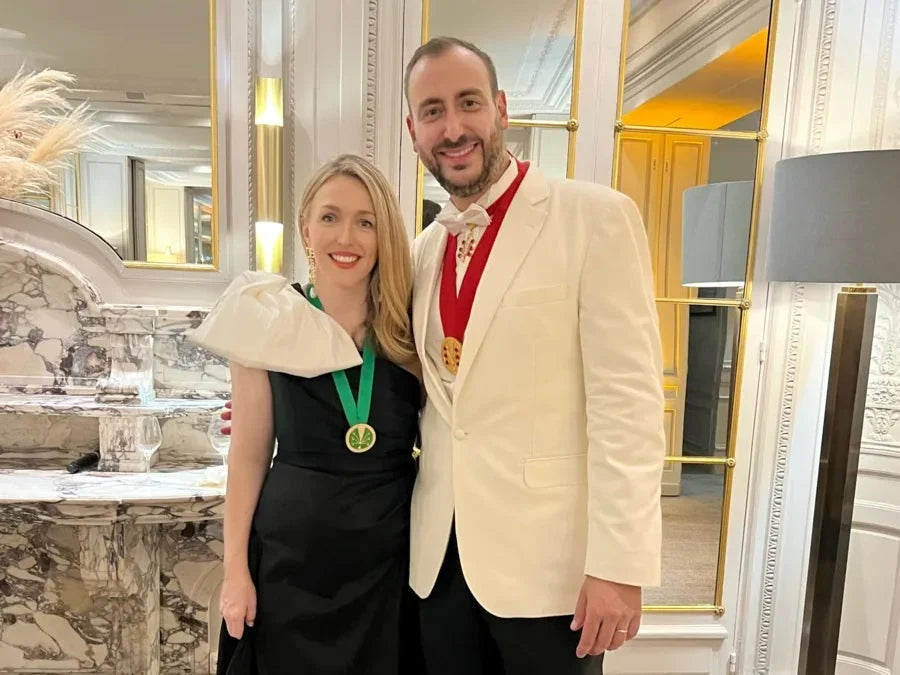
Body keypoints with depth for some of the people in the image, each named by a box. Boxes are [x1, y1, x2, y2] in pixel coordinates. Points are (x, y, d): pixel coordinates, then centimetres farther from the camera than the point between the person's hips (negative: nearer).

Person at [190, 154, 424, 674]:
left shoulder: (409, 328, -5)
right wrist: (236, 567, 0)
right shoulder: (269, 324, -8)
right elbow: (249, 456, -2)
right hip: (291, 552, -1)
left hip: (391, 554, 1)